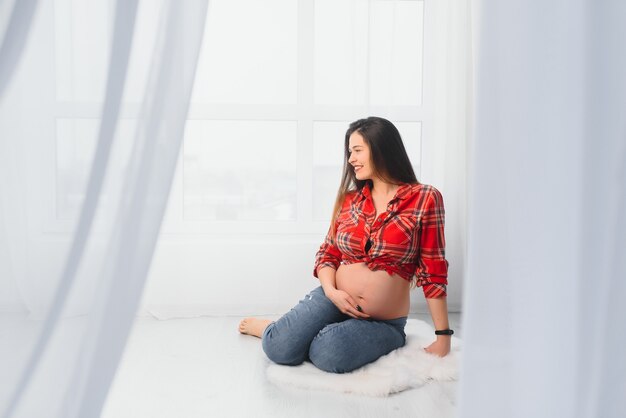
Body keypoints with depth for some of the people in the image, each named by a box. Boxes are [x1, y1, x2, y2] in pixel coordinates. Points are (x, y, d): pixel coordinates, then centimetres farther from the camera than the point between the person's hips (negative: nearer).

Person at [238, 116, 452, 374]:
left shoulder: (424, 198, -7)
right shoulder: (349, 199, 6)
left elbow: (433, 272, -8)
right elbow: (328, 253, 10)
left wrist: (443, 336, -8)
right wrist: (331, 290, -11)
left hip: (382, 322, -2)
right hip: (333, 300, 3)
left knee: (328, 355, -30)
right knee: (279, 348, -21)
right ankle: (268, 327, 14)